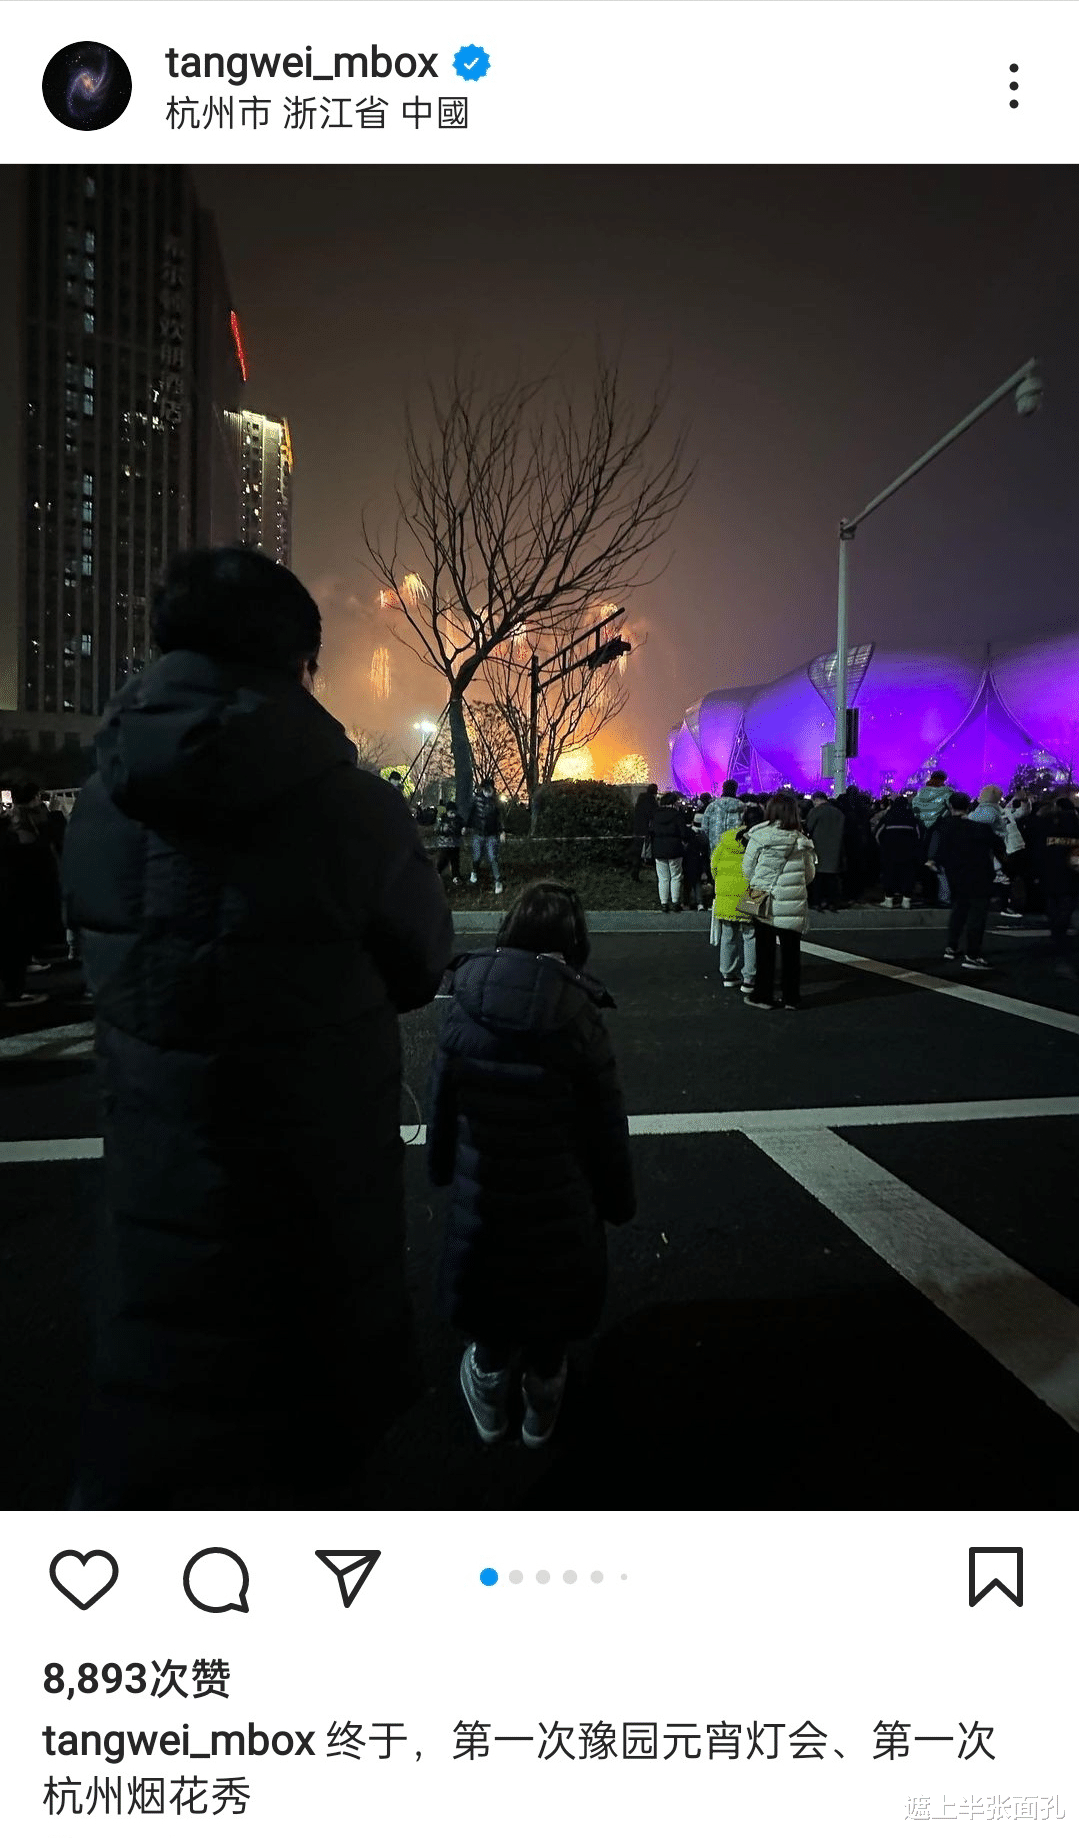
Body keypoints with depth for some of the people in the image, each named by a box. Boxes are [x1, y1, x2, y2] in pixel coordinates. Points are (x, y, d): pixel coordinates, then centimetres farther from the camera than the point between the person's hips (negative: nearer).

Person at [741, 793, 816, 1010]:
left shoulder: (759, 837, -7)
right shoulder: (802, 841, 0)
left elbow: (747, 869, 0)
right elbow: (810, 874, 8)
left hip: (764, 902, -2)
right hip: (794, 905, 2)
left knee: (765, 950, 7)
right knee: (791, 951, 10)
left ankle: (763, 996, 13)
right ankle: (791, 997, 17)